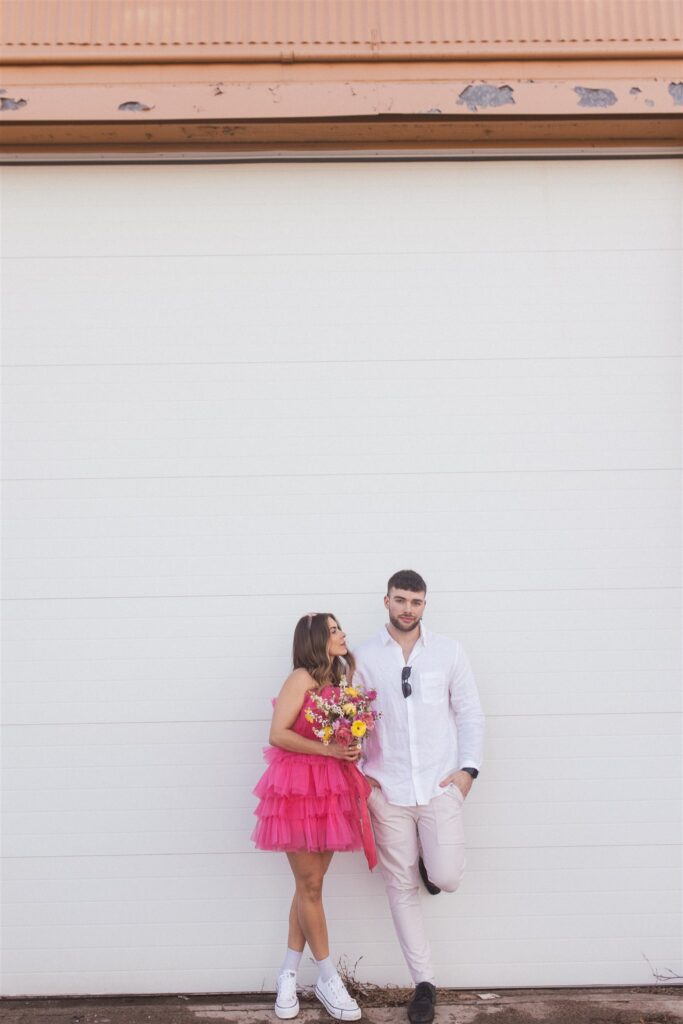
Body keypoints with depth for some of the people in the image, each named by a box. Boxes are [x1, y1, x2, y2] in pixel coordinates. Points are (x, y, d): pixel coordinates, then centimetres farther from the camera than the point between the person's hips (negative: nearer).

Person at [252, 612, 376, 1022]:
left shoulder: (337, 679, 11)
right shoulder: (302, 678, -11)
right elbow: (278, 735, -17)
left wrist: (351, 747, -2)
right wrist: (328, 750, -20)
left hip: (332, 788, 7)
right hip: (299, 787, -7)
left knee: (310, 884, 12)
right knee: (310, 885, 4)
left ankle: (289, 975, 25)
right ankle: (328, 980, 16)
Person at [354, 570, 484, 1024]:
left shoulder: (449, 651, 1)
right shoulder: (365, 656, 0)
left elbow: (470, 713, 3)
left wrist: (468, 768, -5)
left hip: (441, 783, 0)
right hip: (387, 788, 1)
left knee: (446, 878, -7)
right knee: (401, 887, 7)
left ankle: (429, 861, 30)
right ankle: (424, 982, 24)